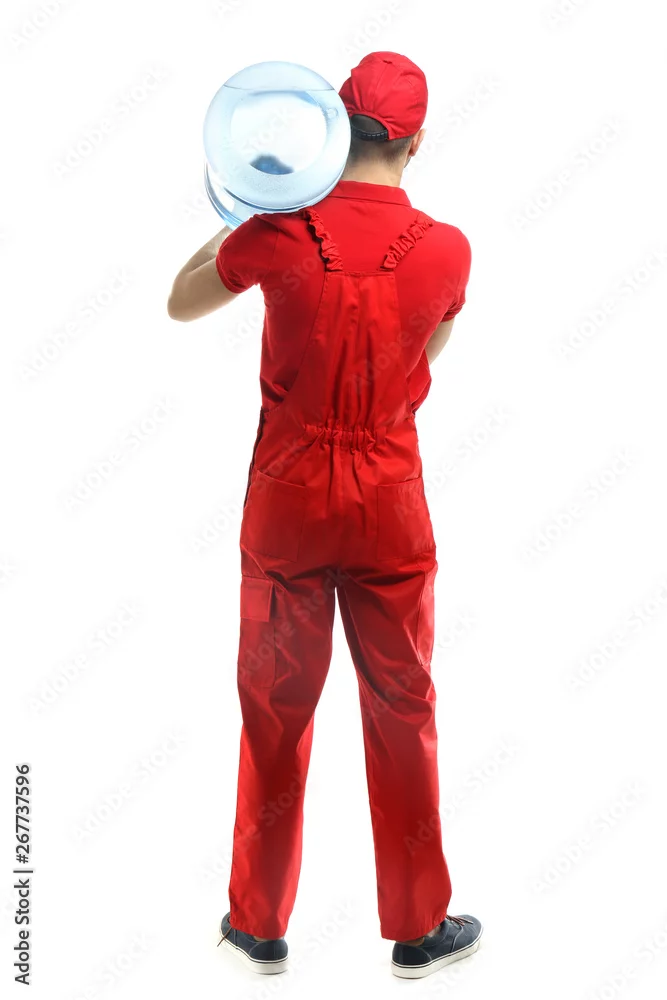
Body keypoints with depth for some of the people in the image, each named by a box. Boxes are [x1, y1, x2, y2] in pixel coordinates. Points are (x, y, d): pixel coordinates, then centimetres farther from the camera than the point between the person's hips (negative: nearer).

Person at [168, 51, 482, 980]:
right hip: (389, 504, 0)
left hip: (287, 498, 1)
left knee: (276, 707, 14)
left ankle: (259, 923, 27)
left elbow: (180, 303, 7)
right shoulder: (445, 248, -9)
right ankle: (419, 928, 26)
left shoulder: (280, 232, -11)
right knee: (402, 710, 12)